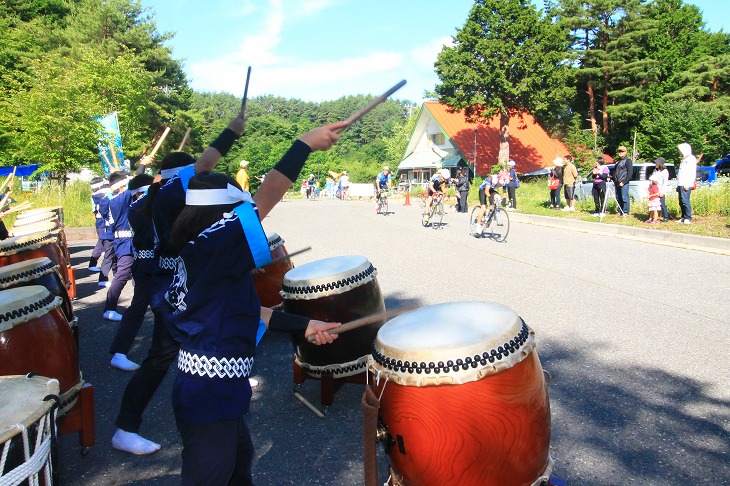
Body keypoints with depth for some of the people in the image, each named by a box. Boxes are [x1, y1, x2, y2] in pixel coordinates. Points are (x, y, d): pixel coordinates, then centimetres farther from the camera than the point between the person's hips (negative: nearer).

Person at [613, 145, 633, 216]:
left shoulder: (628, 161, -2)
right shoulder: (617, 161, 21)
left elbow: (630, 173, -9)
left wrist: (623, 182, -15)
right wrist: (614, 180, 14)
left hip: (624, 183, -7)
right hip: (617, 183, 8)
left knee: (624, 198, -9)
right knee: (618, 199, 9)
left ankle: (625, 212, -6)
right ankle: (620, 211, 16)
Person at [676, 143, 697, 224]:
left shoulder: (691, 158, -4)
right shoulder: (684, 159, 24)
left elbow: (692, 173, -13)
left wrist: (687, 184, -21)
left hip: (686, 185, -9)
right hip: (681, 184, 9)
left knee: (685, 200, -12)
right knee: (681, 201, 7)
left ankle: (688, 218, -10)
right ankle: (683, 217, 11)